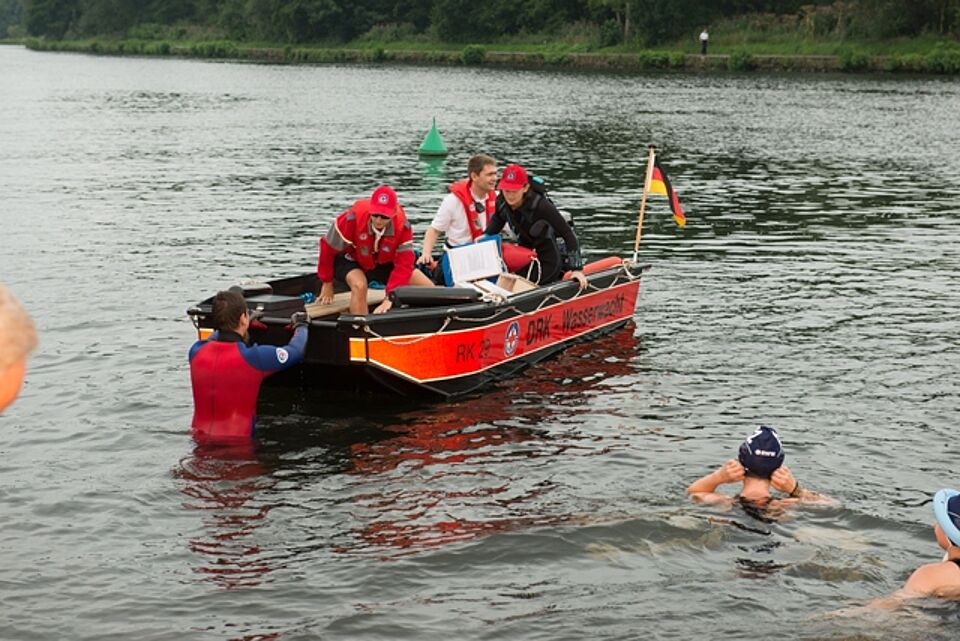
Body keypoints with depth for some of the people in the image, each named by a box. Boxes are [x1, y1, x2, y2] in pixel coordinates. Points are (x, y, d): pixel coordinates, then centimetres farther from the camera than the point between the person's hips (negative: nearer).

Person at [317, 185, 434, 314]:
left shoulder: (402, 226, -28)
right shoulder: (353, 218, -34)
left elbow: (404, 264, -31)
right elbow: (328, 247, -19)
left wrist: (390, 298, -41)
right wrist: (327, 283, -8)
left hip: (384, 262, 3)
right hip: (351, 259, -3)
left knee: (428, 288, -10)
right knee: (360, 285, -38)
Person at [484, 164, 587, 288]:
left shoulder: (540, 205, -29)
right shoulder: (502, 203, -13)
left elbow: (568, 235, -25)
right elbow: (490, 234, -2)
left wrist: (577, 269, -29)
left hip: (548, 260, -6)